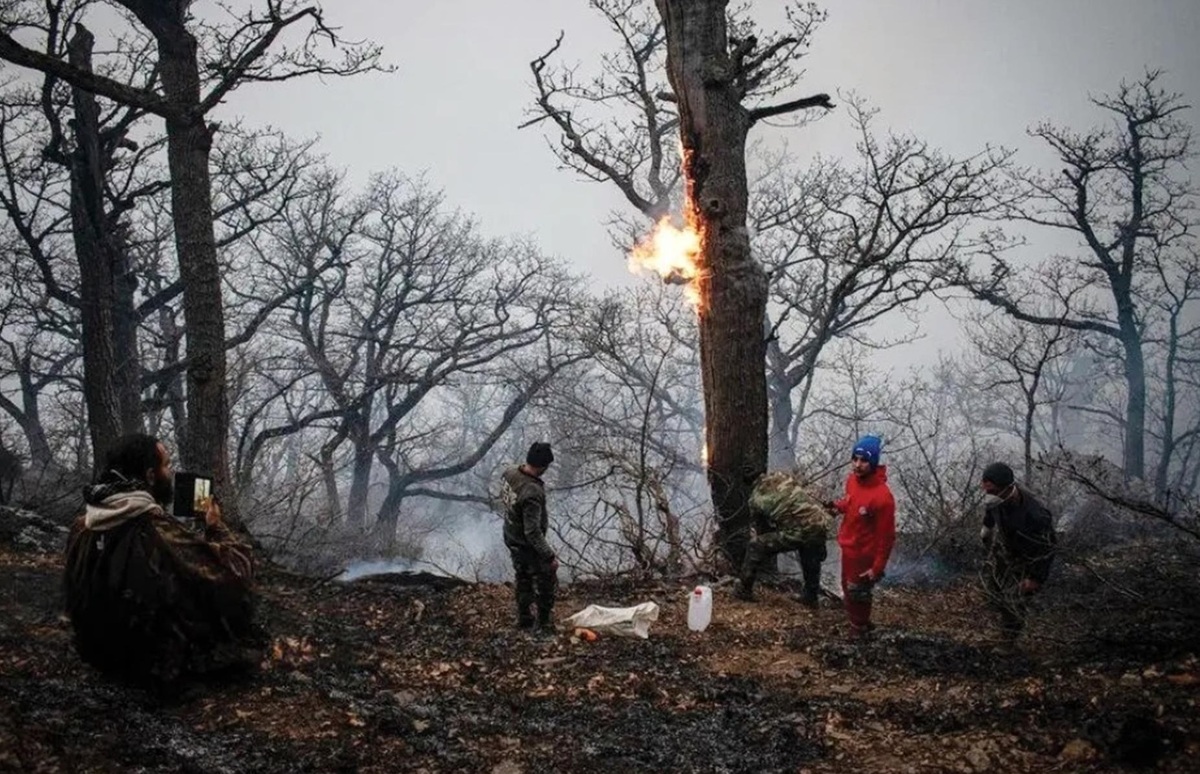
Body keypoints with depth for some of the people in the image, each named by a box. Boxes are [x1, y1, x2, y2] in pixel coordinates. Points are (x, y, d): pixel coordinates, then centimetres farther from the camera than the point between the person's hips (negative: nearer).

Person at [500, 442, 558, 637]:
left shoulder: (509, 474, -14)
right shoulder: (532, 493, -39)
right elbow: (533, 533, -35)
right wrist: (550, 556, -27)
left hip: (512, 538, 8)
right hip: (528, 546, -8)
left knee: (523, 580, 27)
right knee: (547, 582, 15)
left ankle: (524, 620, 45)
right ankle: (543, 626, 29)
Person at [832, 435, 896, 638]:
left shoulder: (882, 496, -31)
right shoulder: (852, 479, -9)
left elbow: (886, 536, -23)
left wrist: (878, 567, -18)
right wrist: (838, 506, -5)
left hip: (864, 555, -8)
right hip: (848, 548, 8)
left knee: (857, 594, 12)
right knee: (848, 589, 25)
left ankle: (859, 630, 35)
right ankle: (857, 622, 48)